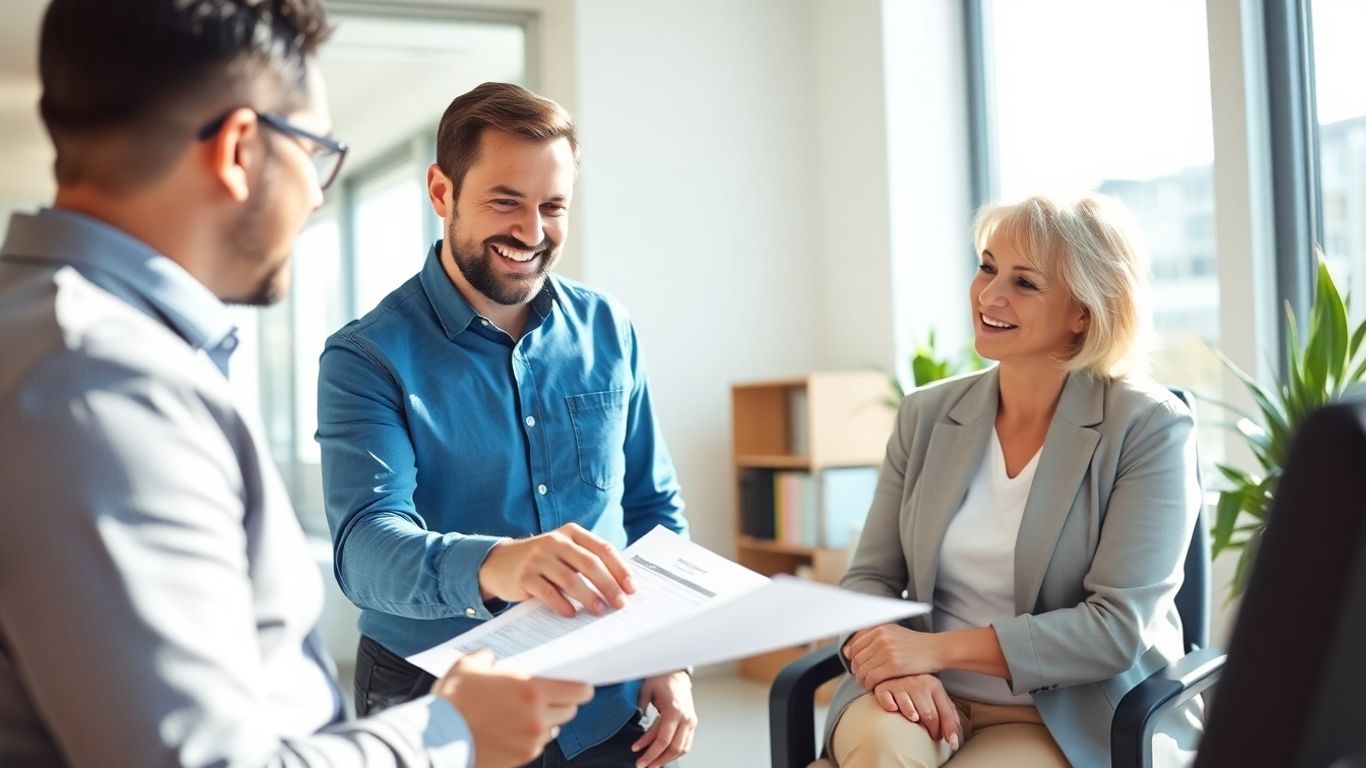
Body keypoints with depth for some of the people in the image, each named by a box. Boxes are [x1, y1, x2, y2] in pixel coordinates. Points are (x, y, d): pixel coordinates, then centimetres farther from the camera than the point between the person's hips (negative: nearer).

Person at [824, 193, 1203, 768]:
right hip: (931, 700, 3)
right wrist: (891, 662, -19)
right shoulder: (927, 415, 4)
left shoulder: (1149, 429, -8)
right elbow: (869, 578, 4)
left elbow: (1118, 629, -15)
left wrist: (939, 648, -21)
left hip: (1071, 722, -3)